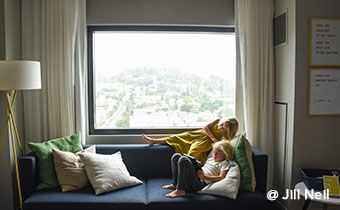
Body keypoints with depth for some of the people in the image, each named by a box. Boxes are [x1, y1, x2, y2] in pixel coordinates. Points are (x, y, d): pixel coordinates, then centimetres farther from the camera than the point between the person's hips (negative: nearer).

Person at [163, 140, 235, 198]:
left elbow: (221, 177, -10)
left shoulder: (225, 163, 6)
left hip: (202, 183, -8)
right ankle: (175, 184, -1)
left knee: (183, 159, -28)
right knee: (176, 156, 2)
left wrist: (204, 177, -18)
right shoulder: (210, 159, 30)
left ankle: (180, 190, -28)